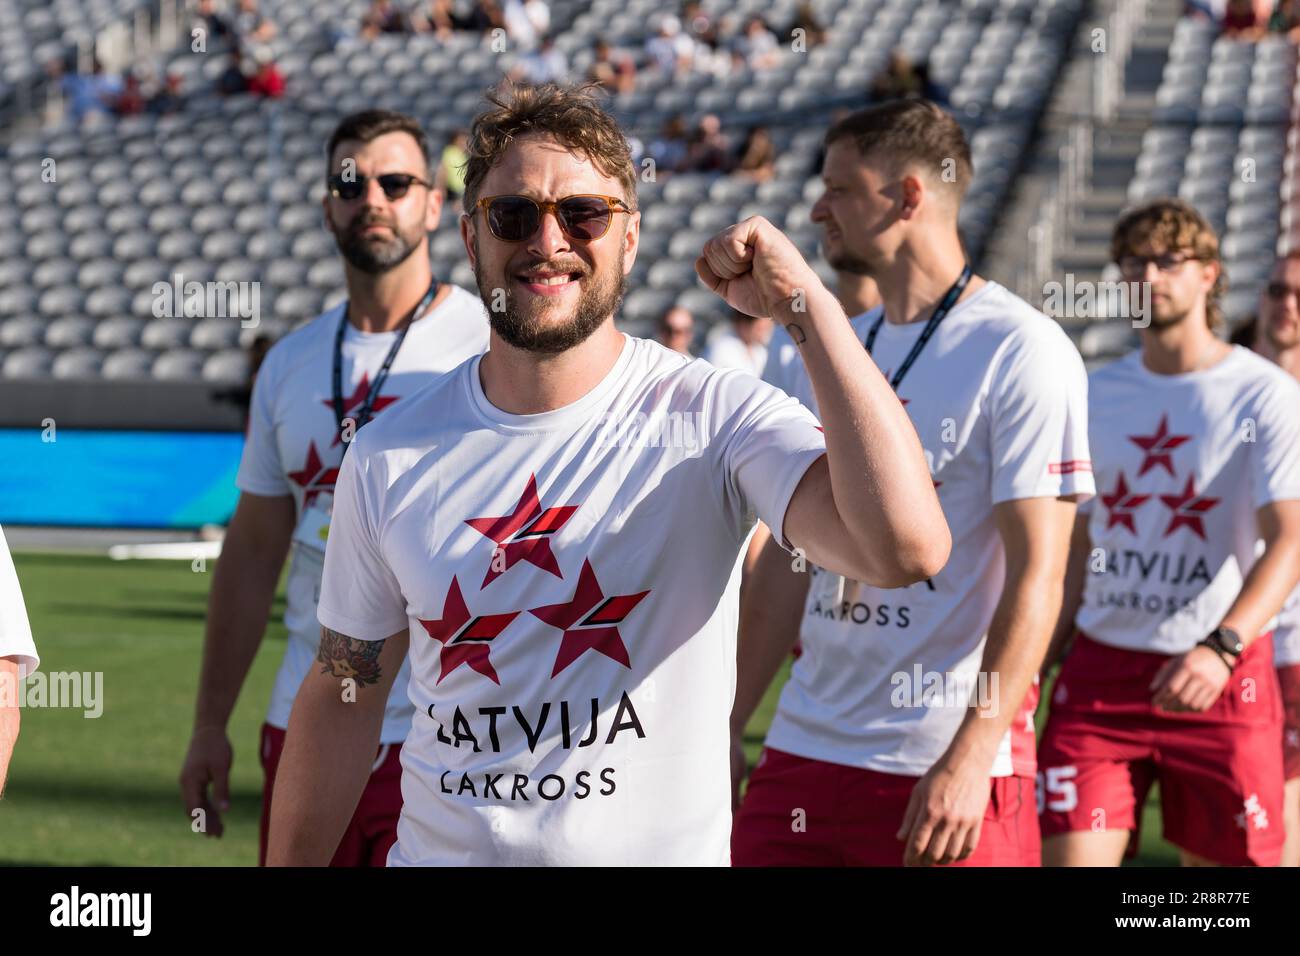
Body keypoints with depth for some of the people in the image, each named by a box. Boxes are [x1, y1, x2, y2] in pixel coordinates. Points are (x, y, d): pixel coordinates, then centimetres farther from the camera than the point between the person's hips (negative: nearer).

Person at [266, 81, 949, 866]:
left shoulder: (715, 418, -13)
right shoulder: (390, 458, -2)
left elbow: (906, 549, -30)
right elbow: (345, 698, 6)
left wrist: (808, 304, -27)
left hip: (663, 849, -2)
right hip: (437, 850, 2)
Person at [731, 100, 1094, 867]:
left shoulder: (1020, 351, -9)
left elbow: (1037, 573, -14)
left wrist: (970, 758, -20)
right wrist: (730, 724, 12)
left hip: (947, 770, -6)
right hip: (804, 748, 6)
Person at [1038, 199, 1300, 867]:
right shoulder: (1092, 396, 11)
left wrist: (1221, 649, -29)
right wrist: (1036, 662, 9)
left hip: (1221, 681, -3)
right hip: (1099, 672, 3)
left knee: (1219, 859, 2)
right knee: (1069, 854, -9)